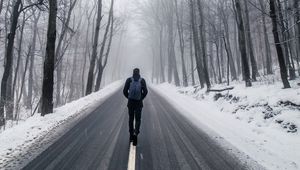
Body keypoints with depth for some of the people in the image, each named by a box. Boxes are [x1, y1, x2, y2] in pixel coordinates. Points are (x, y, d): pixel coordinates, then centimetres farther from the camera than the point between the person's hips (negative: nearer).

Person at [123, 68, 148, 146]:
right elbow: (145, 91, -8)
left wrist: (129, 97, 10)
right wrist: (141, 98, 7)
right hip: (139, 102, -1)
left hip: (130, 102, 1)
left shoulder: (129, 80, -1)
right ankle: (136, 133, -16)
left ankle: (131, 135, 22)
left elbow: (125, 91, -5)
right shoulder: (142, 80, -2)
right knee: (138, 119, 7)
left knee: (131, 119, 16)